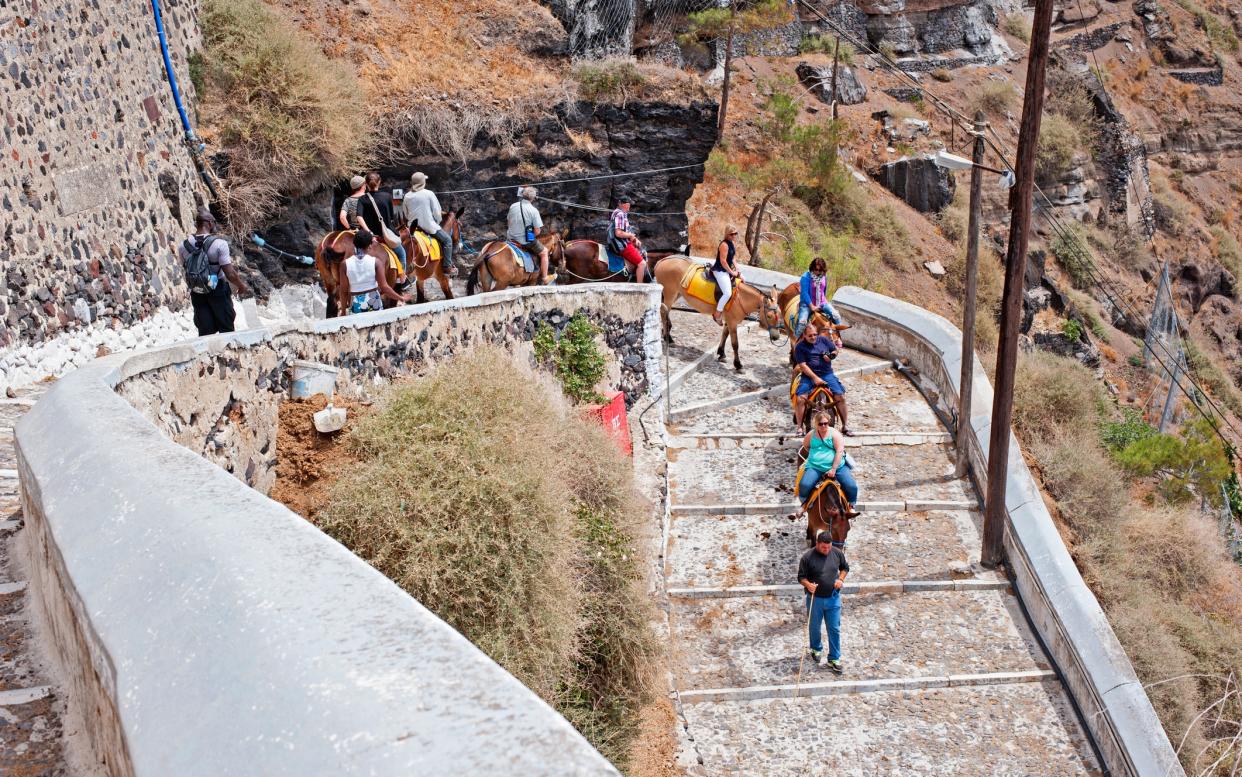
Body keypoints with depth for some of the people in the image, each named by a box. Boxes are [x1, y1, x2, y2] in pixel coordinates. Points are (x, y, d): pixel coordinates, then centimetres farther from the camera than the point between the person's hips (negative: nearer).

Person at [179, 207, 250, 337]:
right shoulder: (219, 243, -18)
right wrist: (242, 286, 1)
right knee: (226, 330, 11)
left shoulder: (183, 247, -5)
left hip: (197, 294, 4)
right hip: (218, 292, -3)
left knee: (205, 333, 9)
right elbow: (230, 274, -18)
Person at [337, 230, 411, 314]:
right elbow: (384, 287, -12)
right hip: (373, 302, 0)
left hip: (356, 305, 0)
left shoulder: (345, 264, -7)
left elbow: (343, 291, -3)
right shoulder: (376, 261, -10)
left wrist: (343, 310, 9)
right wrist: (401, 298, -1)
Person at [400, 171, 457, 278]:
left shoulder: (407, 196, 2)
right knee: (447, 240, 7)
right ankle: (448, 267, 1)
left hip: (413, 227, 6)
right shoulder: (429, 194, -10)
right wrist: (437, 223, 10)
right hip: (429, 226, -6)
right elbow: (437, 212, -7)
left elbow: (404, 215, 11)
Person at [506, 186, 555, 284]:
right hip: (526, 241, -5)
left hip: (511, 238, 5)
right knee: (544, 252, 18)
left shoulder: (513, 206, -3)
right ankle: (544, 278, 24)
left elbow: (509, 222, 9)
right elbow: (537, 231, -15)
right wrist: (531, 236, 4)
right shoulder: (534, 211, -17)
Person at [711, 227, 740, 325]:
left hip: (727, 270, 11)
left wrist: (736, 269, 5)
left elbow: (732, 258, 20)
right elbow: (723, 261, -22)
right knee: (727, 293, -22)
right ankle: (717, 314, -10)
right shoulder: (724, 245, -18)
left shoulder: (731, 243, 11)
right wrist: (732, 272, -15)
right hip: (720, 271, -11)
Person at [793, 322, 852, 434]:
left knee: (840, 396, -13)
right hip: (809, 375, -2)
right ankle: (800, 427, -11)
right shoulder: (800, 347, -3)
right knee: (800, 399, -23)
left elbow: (835, 350, 21)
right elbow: (803, 365, -10)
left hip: (827, 374, 2)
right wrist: (815, 378, -19)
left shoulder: (823, 340, 7)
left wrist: (831, 355, -4)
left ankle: (845, 426, -1)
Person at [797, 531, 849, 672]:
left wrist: (841, 579, -9)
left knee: (834, 629, 4)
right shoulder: (807, 557, -16)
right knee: (814, 627, 16)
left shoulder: (837, 553, -7)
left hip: (833, 598, 2)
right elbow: (801, 577, -9)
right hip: (815, 599, -2)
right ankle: (816, 649, 43)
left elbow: (845, 567, 10)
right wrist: (808, 584, -30)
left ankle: (833, 659, 15)